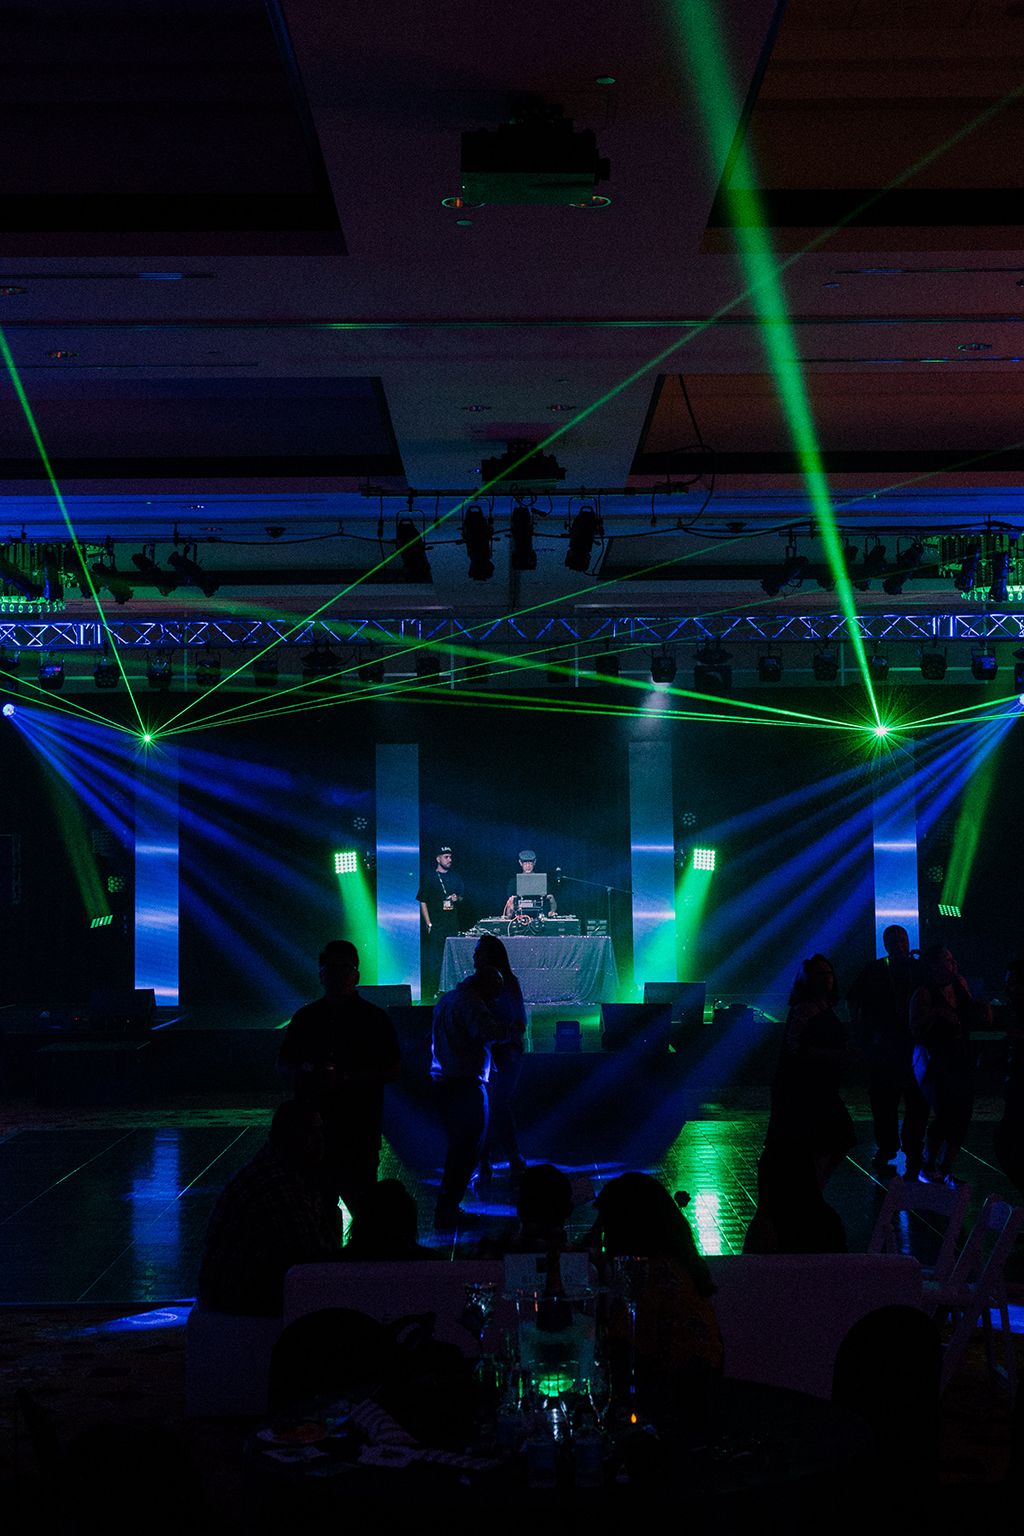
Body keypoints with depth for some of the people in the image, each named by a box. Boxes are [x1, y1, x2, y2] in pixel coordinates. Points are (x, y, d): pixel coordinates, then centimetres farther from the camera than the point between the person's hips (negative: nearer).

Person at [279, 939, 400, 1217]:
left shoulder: (374, 1018, 2)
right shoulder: (306, 1017, 13)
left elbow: (392, 1070, -5)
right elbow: (284, 1064, 18)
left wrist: (346, 1078, -16)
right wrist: (305, 1071, -5)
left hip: (358, 1130, -4)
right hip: (312, 1126, 4)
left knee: (361, 1201, -8)